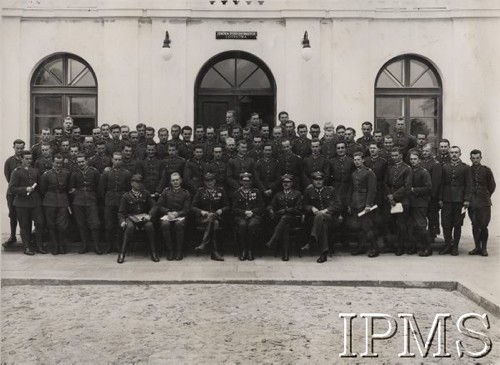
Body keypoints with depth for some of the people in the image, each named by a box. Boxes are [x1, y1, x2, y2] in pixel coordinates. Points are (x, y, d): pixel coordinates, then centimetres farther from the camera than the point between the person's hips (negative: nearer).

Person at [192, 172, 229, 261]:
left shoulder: (221, 191, 14)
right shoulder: (200, 191, 12)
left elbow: (227, 206, 12)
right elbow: (193, 207, 7)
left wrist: (221, 210, -9)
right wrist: (202, 212, -12)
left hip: (217, 217, 1)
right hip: (203, 218, -1)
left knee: (215, 223, -38)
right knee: (215, 224, -36)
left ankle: (204, 244, -39)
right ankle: (216, 252, -42)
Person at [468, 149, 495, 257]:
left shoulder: (486, 170, 3)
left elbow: (492, 185, 11)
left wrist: (486, 196, 12)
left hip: (484, 203, -1)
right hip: (472, 202, 1)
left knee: (483, 226, -4)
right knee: (475, 225, 3)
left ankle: (484, 248, 6)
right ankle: (477, 247, 11)